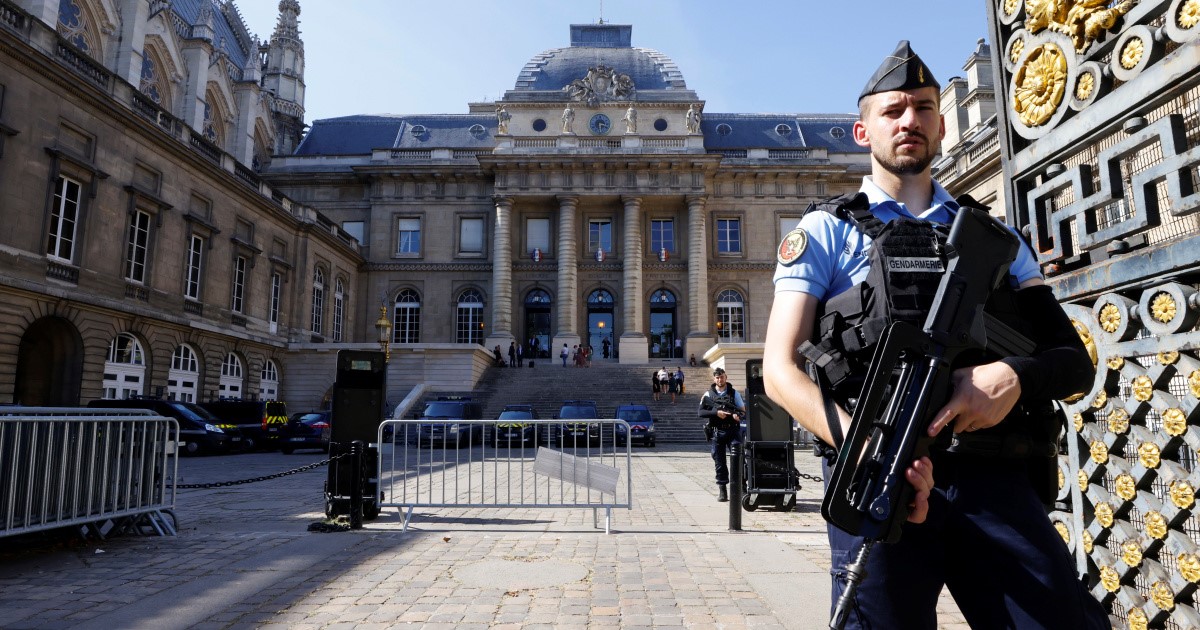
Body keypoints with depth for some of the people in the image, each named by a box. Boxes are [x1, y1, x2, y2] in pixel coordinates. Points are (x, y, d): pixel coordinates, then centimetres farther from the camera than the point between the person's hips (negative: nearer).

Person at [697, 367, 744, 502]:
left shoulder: (734, 393, 7)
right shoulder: (708, 394, 7)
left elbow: (743, 410, 7)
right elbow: (700, 412, -2)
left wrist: (738, 415, -17)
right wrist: (716, 412, -15)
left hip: (733, 430, -1)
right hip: (716, 432, 1)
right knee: (719, 462, 4)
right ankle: (722, 490, 12)